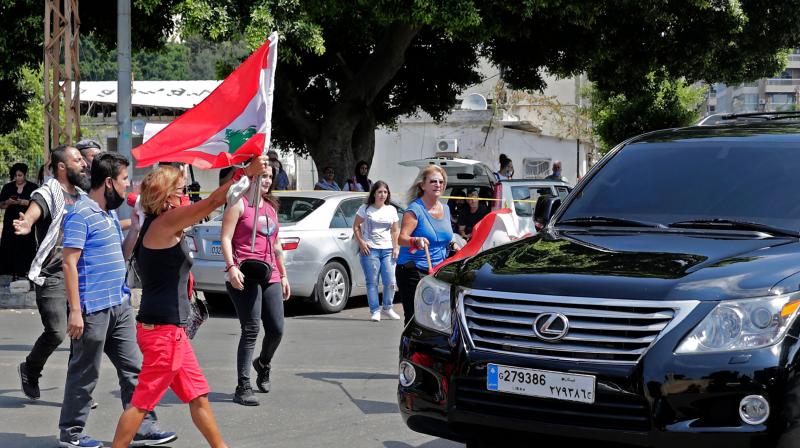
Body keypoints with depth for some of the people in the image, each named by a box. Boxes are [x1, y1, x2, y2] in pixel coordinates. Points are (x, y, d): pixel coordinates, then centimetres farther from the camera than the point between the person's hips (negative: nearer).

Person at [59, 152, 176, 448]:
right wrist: (75, 310, -20)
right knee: (84, 374, 2)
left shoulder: (110, 213, 15)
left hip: (119, 306, 9)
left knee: (133, 369, 8)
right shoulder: (81, 215, -13)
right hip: (94, 309, -9)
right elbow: (69, 263, -16)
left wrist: (136, 226, 7)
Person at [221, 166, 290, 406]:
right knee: (251, 330, -11)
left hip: (270, 276, 7)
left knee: (276, 329, 4)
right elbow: (226, 238, -8)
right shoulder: (239, 203, -1)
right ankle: (243, 388, -7)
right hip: (245, 276, -7)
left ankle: (263, 364, 36)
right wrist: (232, 267, -20)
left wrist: (283, 274, 25)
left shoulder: (271, 206, 22)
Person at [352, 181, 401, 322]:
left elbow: (395, 231, 15)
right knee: (372, 282, -4)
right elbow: (356, 226, 5)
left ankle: (387, 308, 15)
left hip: (387, 250, 3)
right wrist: (361, 242, -7)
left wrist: (396, 247, 5)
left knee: (390, 282, -3)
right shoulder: (365, 209, 3)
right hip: (370, 249, -3)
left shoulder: (391, 210, 13)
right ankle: (375, 311, -1)